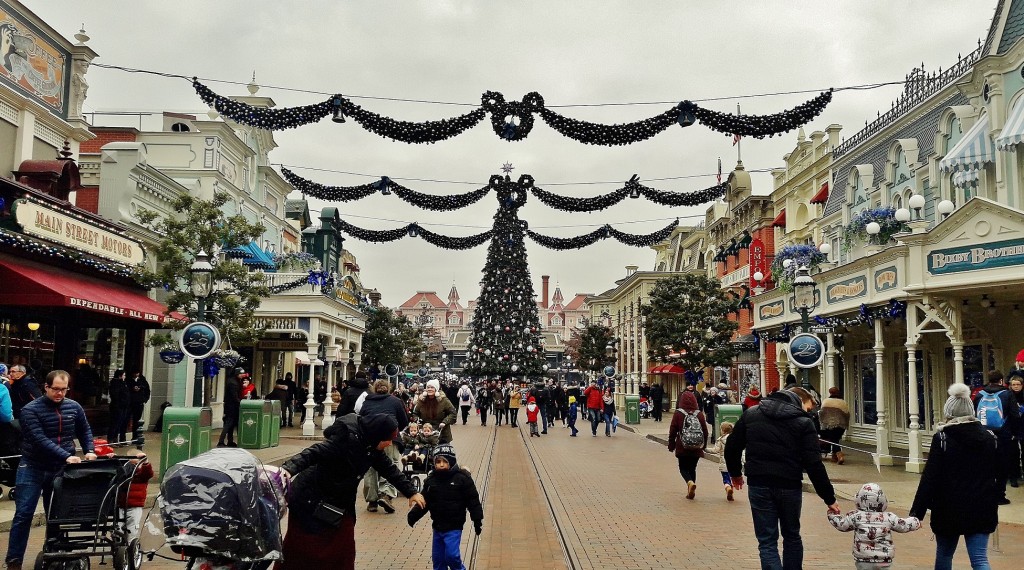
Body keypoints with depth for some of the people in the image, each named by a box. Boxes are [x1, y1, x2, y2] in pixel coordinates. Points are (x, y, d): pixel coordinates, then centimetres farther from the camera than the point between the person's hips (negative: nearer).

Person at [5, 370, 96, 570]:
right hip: (33, 468, -3)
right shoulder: (30, 410, -12)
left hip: (61, 469, 3)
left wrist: (89, 451, -1)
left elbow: (84, 431, 16)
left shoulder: (74, 407, 2)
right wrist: (66, 456, -31)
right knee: (24, 514, -4)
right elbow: (40, 439, -22)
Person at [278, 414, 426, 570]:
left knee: (343, 551, 10)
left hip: (340, 504, 8)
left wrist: (411, 492, 10)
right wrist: (289, 468, -51)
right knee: (301, 548, 1)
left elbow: (389, 469, 10)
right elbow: (314, 453, -36)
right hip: (310, 501, -8)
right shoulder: (348, 439, -27)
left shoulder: (371, 447, 0)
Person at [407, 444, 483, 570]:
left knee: (451, 555, -12)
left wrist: (477, 521, -10)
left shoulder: (462, 478, -11)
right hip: (437, 526, 5)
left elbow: (473, 501, -8)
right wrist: (413, 515, -10)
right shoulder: (431, 480, 1)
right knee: (438, 557, 11)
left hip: (453, 527, -5)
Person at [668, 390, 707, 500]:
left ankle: (690, 482, -19)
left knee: (683, 468, 9)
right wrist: (704, 445, 18)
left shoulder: (678, 413, -8)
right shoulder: (699, 414, 0)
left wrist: (671, 445, 6)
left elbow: (673, 431, -5)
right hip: (697, 449, 3)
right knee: (692, 468, 16)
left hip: (682, 448, -3)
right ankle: (690, 492, 13)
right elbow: (705, 432, 5)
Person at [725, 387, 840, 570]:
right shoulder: (803, 422, -5)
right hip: (790, 486, -1)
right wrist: (829, 498, -5)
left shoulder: (751, 414, 5)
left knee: (767, 542, 5)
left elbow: (732, 446, 8)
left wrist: (735, 472, 25)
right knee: (792, 537, 21)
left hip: (759, 486, 1)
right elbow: (814, 464, -11)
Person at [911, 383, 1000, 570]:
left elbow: (930, 477, -13)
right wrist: (993, 504, 22)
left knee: (944, 554, 17)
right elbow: (998, 476, 10)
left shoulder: (942, 438, -11)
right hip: (981, 510, 3)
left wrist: (917, 511, -9)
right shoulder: (990, 437, 2)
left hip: (949, 509, -3)